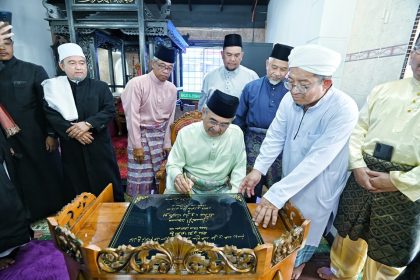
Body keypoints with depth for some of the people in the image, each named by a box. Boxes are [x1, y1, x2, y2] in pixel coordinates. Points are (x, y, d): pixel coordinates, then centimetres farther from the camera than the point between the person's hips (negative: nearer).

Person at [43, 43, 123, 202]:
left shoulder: (100, 87, 5)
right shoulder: (54, 88, 6)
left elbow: (110, 111, -6)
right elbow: (51, 116, -2)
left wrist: (88, 124, -19)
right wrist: (73, 131, -15)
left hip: (99, 146, -1)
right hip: (71, 148, 1)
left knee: (109, 185, 7)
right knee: (78, 189, 10)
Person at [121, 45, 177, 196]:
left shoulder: (172, 89, 1)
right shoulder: (136, 84, -14)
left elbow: (170, 118, 6)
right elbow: (132, 116, -13)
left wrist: (167, 143, 6)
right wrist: (137, 145, -12)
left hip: (161, 135, 5)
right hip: (140, 134, -4)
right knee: (140, 177, 2)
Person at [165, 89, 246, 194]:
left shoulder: (237, 134, -8)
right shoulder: (185, 133, -11)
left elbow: (239, 167, 2)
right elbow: (173, 164, -3)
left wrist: (234, 194, -9)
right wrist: (177, 177, -25)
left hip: (221, 189, 3)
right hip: (189, 187, -3)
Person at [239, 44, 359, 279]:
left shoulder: (344, 109, -27)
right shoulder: (290, 99, -12)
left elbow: (317, 159, -32)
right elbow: (275, 136, -7)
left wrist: (276, 194, -35)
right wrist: (258, 170, -19)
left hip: (318, 188, -4)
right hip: (289, 179, 4)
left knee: (307, 232, 20)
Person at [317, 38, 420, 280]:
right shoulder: (383, 90, 6)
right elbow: (358, 129, 4)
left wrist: (397, 181, -16)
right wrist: (358, 166, -8)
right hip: (365, 173, 3)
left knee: (388, 250, 15)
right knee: (349, 231, 21)